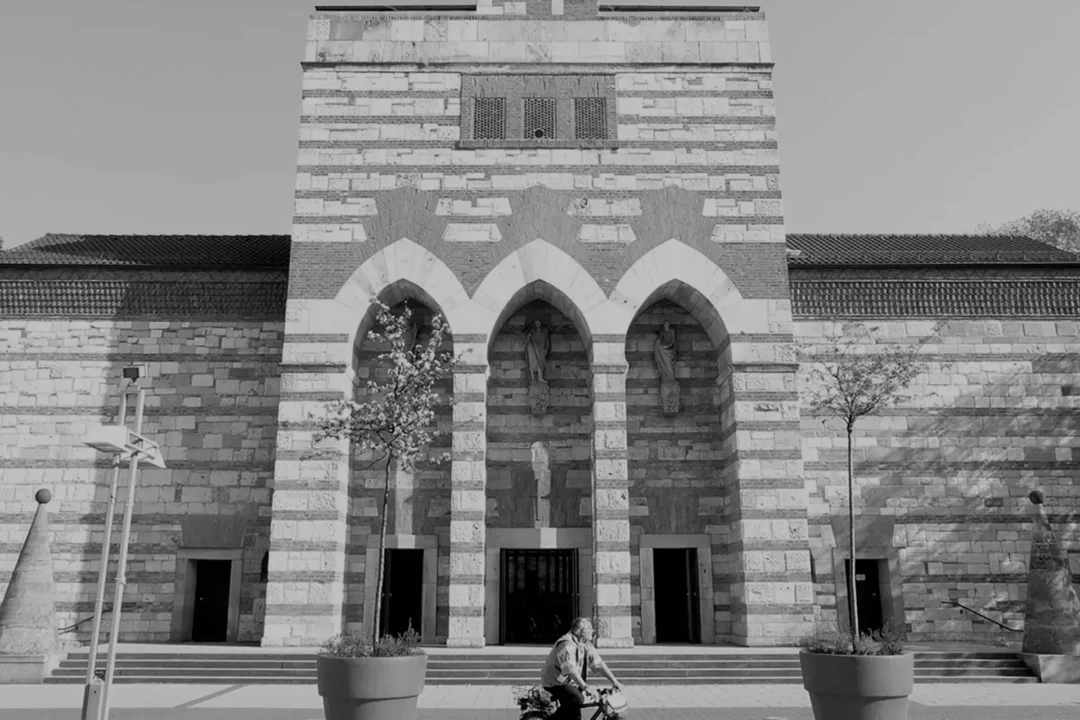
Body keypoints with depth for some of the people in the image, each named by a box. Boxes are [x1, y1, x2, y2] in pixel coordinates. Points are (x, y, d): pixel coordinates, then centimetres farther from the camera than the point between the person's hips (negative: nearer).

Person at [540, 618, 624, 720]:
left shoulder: (586, 645, 3)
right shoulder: (567, 644, -25)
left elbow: (598, 663, 1)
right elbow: (570, 669, -36)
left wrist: (614, 681, -6)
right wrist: (585, 686, -40)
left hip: (569, 682, 9)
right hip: (555, 682, -9)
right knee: (577, 700, -26)